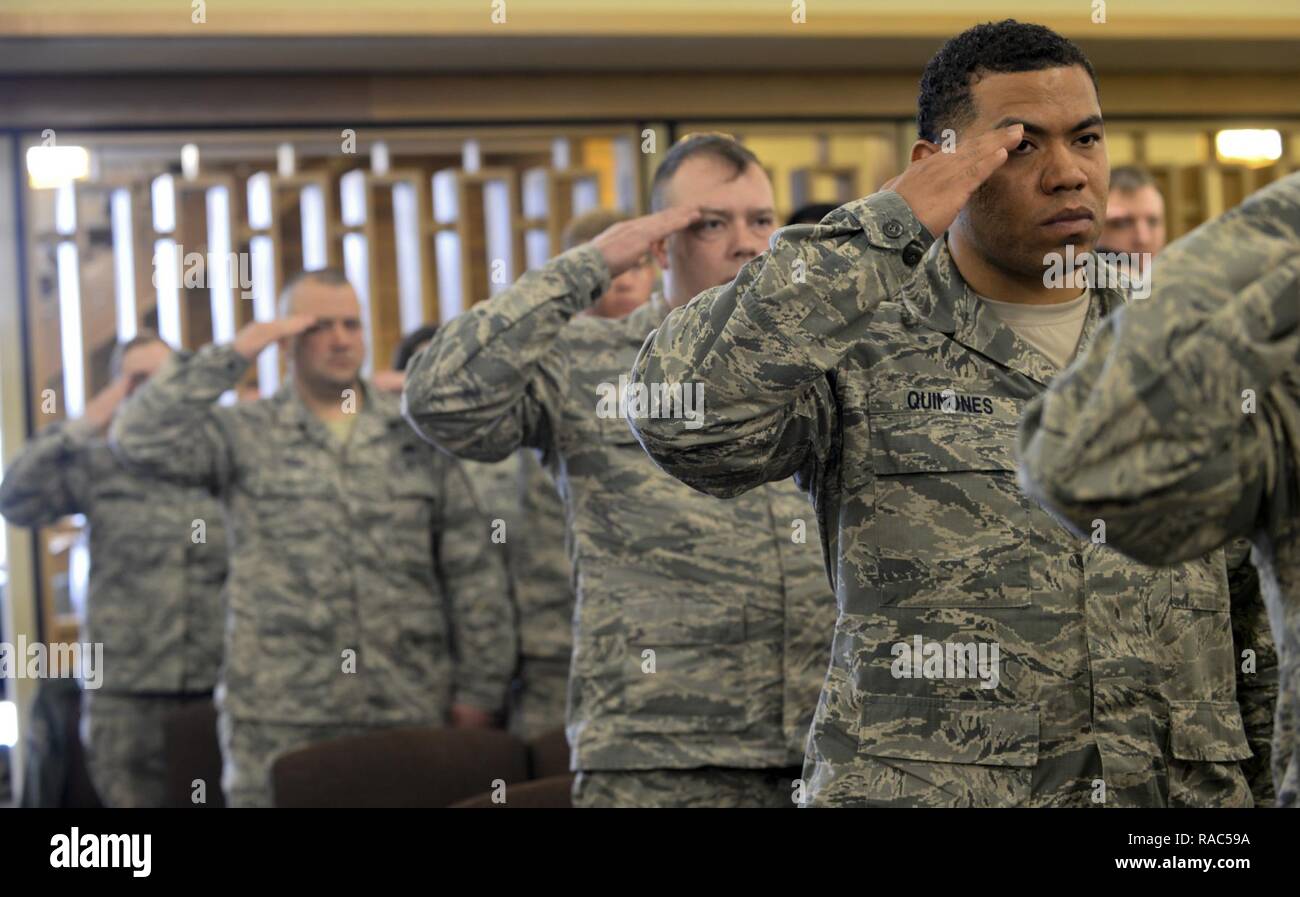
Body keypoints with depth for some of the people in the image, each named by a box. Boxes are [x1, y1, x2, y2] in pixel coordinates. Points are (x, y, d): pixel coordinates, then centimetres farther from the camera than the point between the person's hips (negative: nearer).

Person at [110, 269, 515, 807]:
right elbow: (138, 440, -11)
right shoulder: (246, 437, 5)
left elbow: (472, 574, 9)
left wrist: (478, 690, 5)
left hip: (411, 715, 2)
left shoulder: (419, 438, 10)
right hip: (279, 722, -1)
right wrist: (234, 354, -8)